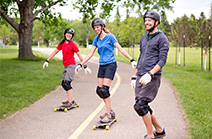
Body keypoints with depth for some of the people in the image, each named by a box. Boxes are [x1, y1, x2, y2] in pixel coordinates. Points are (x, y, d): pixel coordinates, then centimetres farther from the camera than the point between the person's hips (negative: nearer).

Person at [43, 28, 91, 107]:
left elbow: (79, 55, -5)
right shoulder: (62, 44, 11)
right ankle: (72, 100, 15)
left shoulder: (72, 44, -7)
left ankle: (70, 101, -16)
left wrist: (85, 66, -5)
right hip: (66, 66, 8)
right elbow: (55, 52, 18)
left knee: (66, 83, -16)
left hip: (71, 65, -7)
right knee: (64, 84, 8)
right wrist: (47, 61, 15)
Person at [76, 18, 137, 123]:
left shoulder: (110, 36, -6)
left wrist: (131, 60, -12)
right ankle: (110, 111, 15)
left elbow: (120, 49, -6)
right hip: (102, 66, 7)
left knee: (104, 89, -14)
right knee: (99, 90, 2)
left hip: (110, 65, -7)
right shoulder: (96, 39, 12)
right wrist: (81, 64, 11)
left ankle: (108, 114, -5)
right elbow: (90, 54, 14)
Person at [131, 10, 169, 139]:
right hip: (141, 77, 8)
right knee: (143, 106, 8)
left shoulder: (162, 38, -4)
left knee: (140, 105, -15)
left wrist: (150, 74, -24)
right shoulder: (143, 38, 19)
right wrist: (134, 76, 21)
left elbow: (162, 60, -12)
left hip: (152, 78, -8)